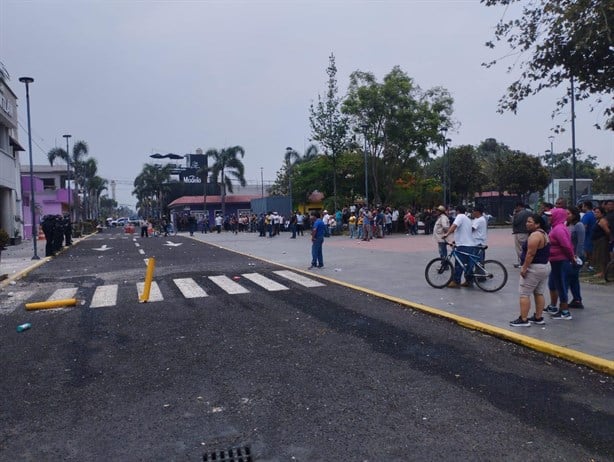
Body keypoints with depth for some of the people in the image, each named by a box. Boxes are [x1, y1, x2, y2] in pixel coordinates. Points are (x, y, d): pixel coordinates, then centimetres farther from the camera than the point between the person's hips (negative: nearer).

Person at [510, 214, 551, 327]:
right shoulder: (544, 234, 13)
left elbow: (530, 254, -24)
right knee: (539, 293, 14)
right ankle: (538, 318, 19)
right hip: (545, 266, 11)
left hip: (534, 268, -10)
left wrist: (524, 268, -21)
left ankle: (523, 320, -6)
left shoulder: (535, 235, -19)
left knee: (524, 294, -6)